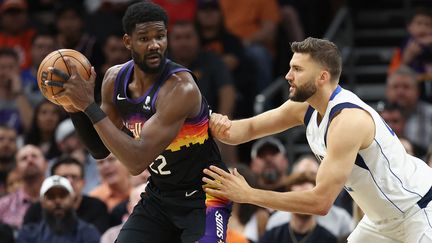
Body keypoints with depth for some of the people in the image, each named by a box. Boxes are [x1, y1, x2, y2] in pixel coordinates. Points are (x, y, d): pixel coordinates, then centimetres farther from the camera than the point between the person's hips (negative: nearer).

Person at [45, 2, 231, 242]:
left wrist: (89, 105, -33)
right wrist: (76, 108, -12)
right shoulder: (115, 79, -5)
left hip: (203, 196, -7)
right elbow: (101, 150, 6)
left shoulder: (180, 87, -28)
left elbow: (137, 162, -34)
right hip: (158, 195, 7)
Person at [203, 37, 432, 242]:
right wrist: (223, 128, -21)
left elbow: (321, 201, -33)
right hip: (385, 216, 9)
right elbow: (250, 128, 4)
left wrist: (248, 195, -30)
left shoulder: (348, 119, -30)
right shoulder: (303, 107, -5)